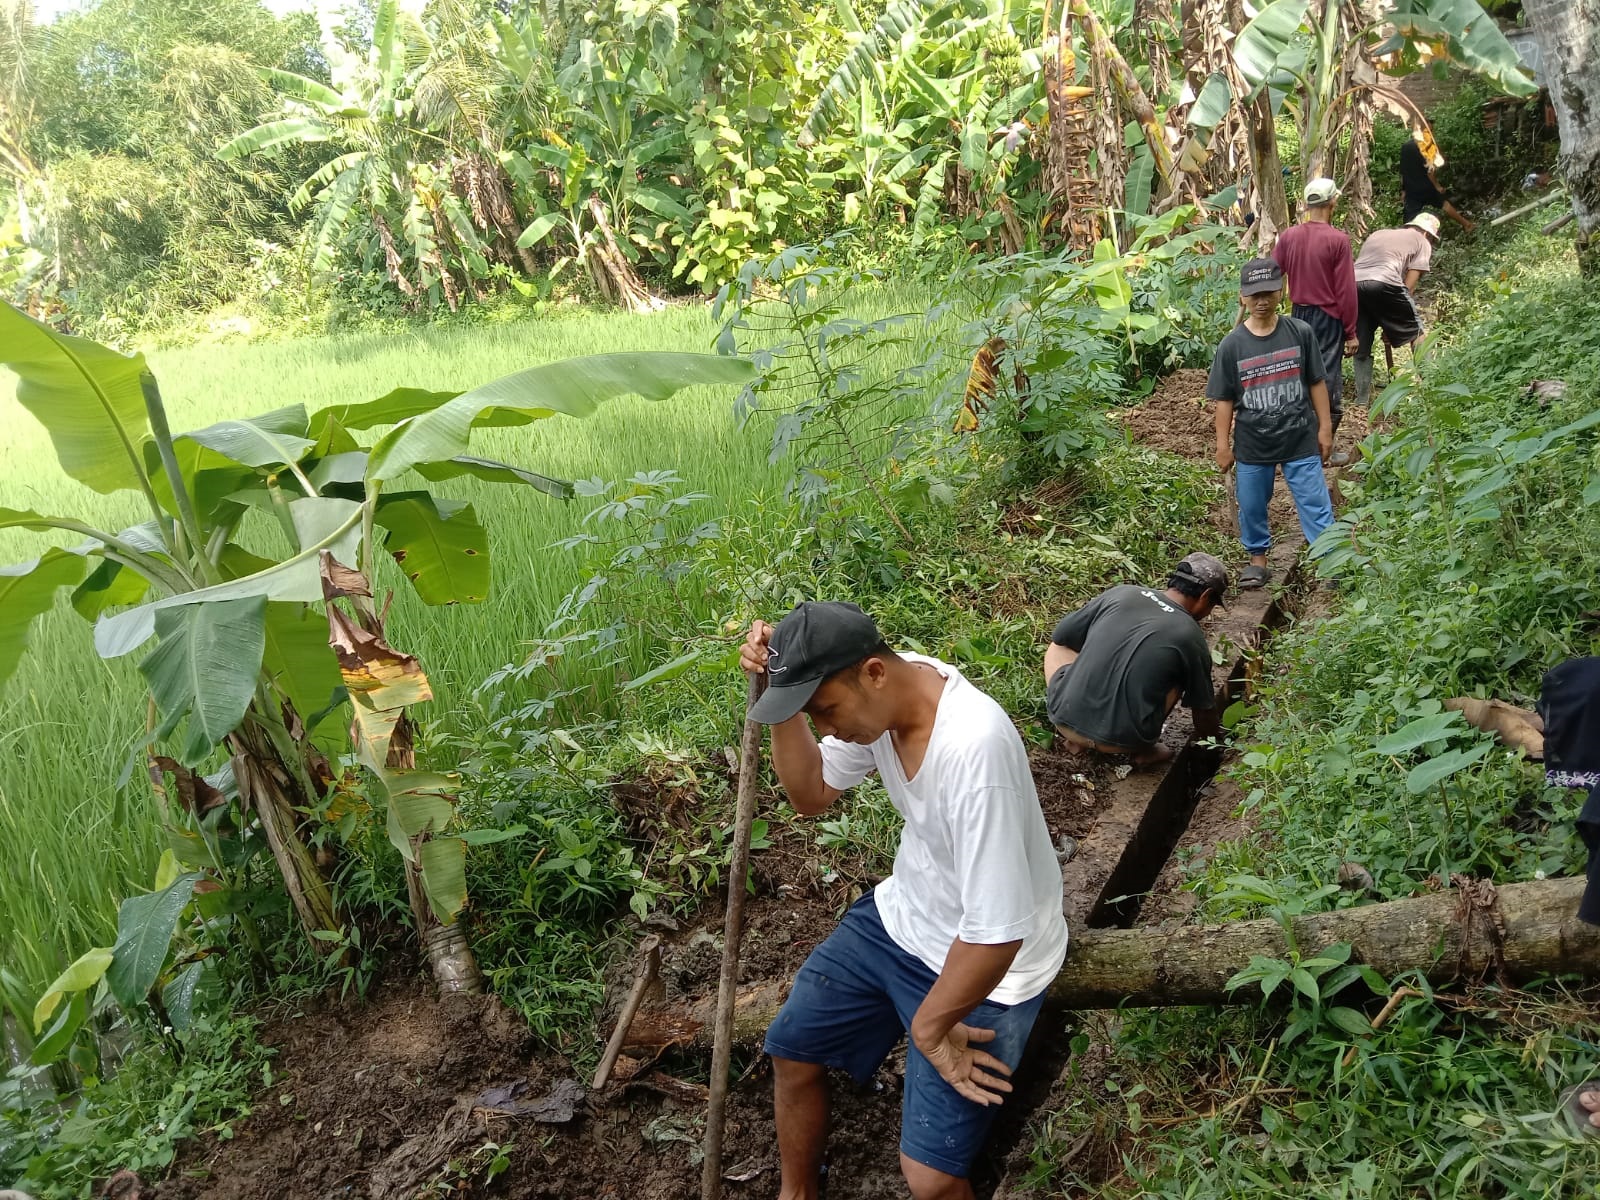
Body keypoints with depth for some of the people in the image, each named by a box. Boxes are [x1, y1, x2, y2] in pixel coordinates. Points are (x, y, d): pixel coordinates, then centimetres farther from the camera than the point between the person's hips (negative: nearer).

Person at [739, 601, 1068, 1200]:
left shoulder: (973, 747, -39)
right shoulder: (878, 692, -14)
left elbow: (996, 935, -33)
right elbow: (812, 793, 3)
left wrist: (930, 1025, -16)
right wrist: (785, 705, -14)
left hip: (984, 965, -7)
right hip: (901, 916, 8)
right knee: (790, 1049, 17)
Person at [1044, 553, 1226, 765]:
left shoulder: (1121, 593, 6)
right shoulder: (1191, 636, 3)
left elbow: (1059, 637, 16)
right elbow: (1204, 709, 15)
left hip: (1065, 720, 1)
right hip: (1121, 740, -1)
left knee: (1056, 649, 29)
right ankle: (1144, 748, 13)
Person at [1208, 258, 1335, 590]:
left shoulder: (1300, 333, -5)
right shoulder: (1232, 345, -7)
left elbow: (1316, 383, 3)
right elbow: (1224, 399, -1)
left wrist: (1325, 427, 2)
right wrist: (1223, 445, -1)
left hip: (1300, 440, -1)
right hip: (1252, 446, 1)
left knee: (1316, 504, 3)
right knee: (1251, 507, 13)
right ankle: (1258, 560, 32)